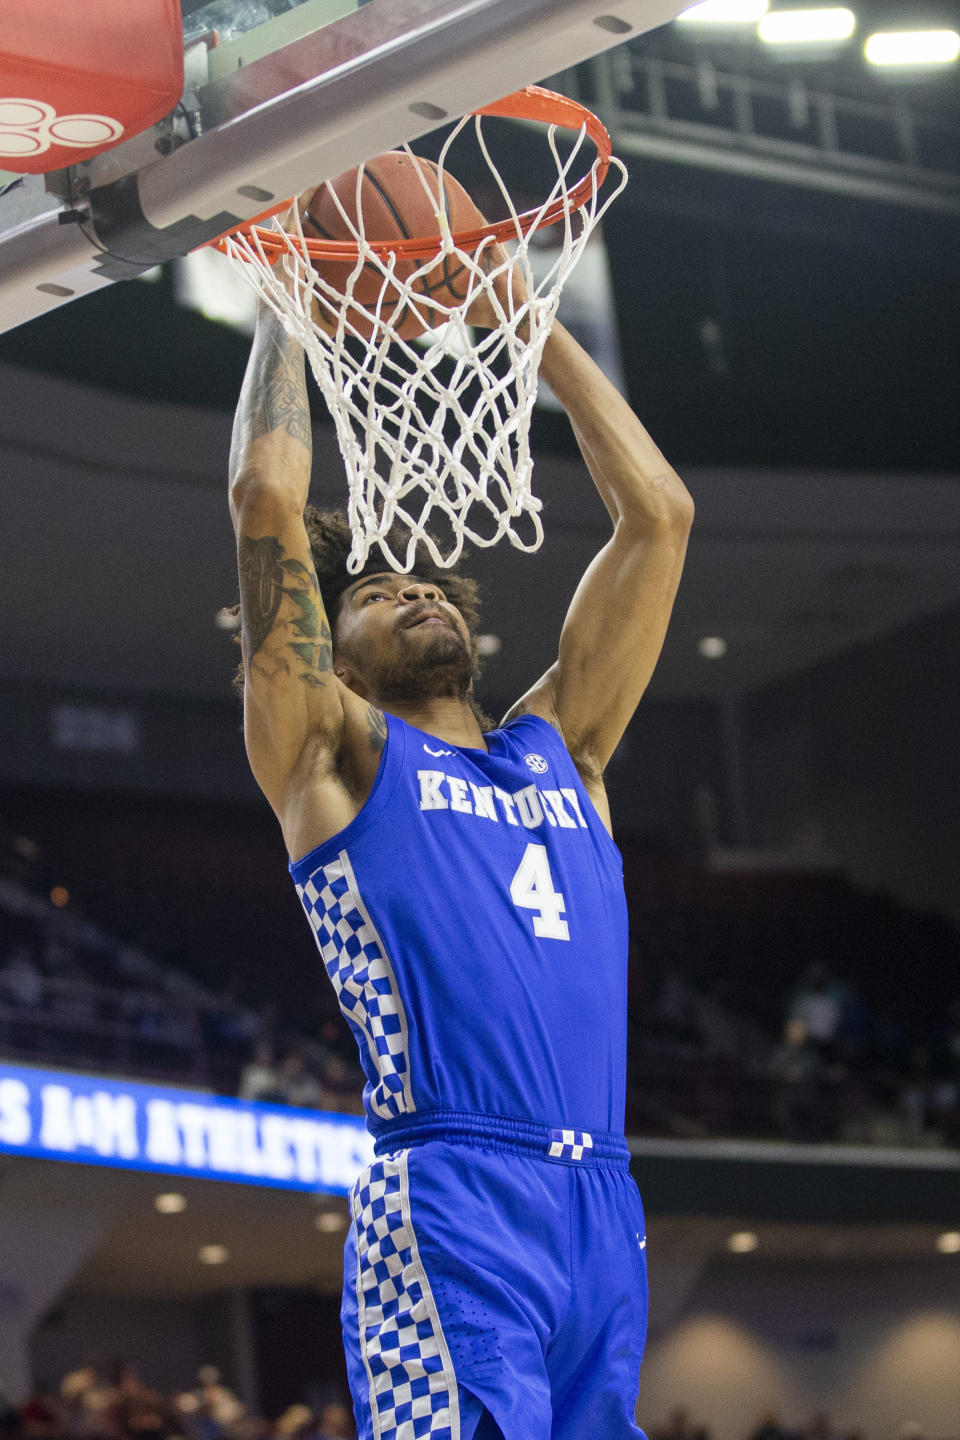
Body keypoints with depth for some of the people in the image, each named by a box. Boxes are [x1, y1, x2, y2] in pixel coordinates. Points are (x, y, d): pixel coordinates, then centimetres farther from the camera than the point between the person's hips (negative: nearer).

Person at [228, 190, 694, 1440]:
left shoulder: (558, 749, 23)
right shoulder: (333, 753, 10)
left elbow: (659, 514, 23)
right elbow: (268, 499, 1)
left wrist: (531, 319, 25)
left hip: (603, 1208, 6)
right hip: (450, 1204, -6)